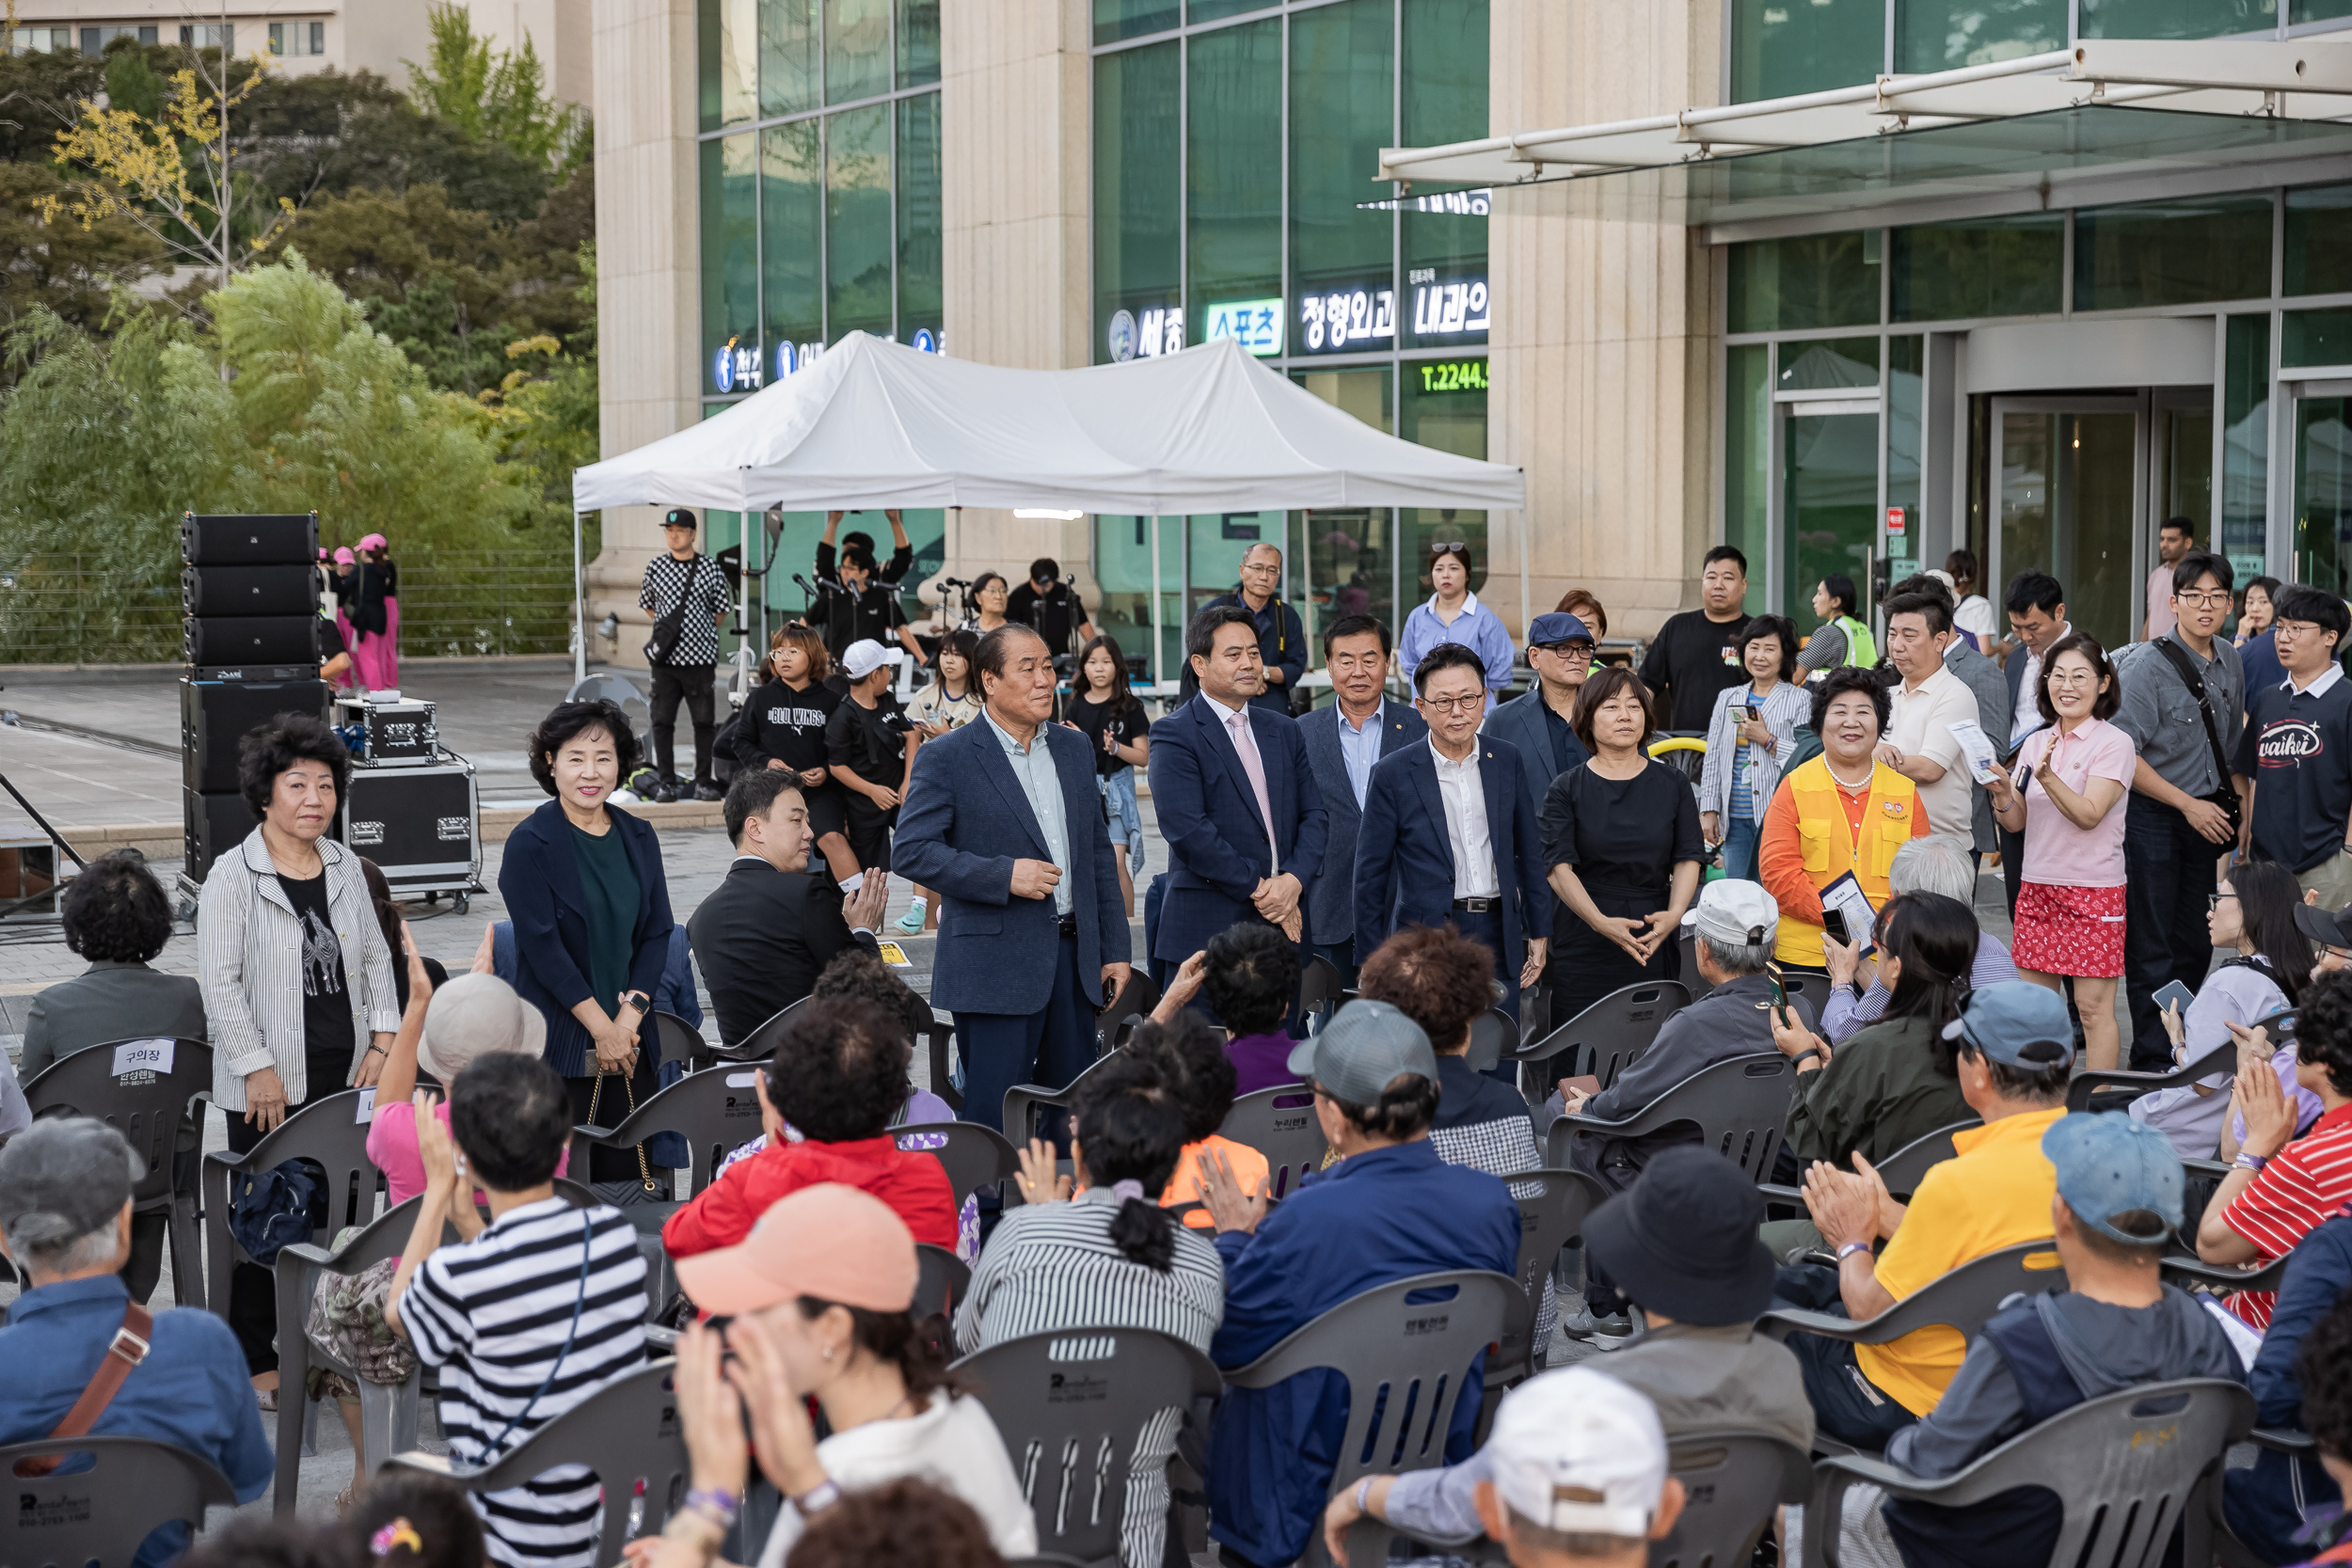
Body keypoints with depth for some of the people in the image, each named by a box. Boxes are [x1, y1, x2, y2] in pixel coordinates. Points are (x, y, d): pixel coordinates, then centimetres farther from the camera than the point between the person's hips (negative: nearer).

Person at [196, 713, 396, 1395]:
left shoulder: (344, 867, 9)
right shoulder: (232, 877, -8)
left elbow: (375, 959, 14)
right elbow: (219, 981, -11)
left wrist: (381, 1042, 3)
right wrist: (257, 1068, -15)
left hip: (345, 1077, 5)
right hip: (269, 1086, -5)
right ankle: (253, 1357, 13)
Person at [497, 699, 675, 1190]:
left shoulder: (638, 838, 10)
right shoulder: (530, 844, -5)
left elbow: (657, 934, 8)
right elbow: (543, 946, -10)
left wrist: (628, 1018, -5)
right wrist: (601, 1027, -12)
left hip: (630, 1039, 5)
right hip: (559, 1041, -5)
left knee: (630, 1176, 3)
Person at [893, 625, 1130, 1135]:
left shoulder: (1075, 749, 13)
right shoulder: (945, 758, -5)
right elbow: (912, 851, -11)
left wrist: (1113, 949, 12)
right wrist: (1003, 875, -18)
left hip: (1073, 956, 6)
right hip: (995, 965, -6)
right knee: (995, 1117, -4)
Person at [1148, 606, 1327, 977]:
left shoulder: (1284, 730, 17)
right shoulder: (1174, 734, -4)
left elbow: (1315, 813, 11)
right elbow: (1186, 829, -14)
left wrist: (1293, 879, -7)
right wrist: (1258, 887, -12)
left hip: (1286, 920, 5)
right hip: (1208, 929, -5)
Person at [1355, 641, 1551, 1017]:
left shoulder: (1507, 760, 7)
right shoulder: (1393, 774, -3)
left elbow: (1530, 851, 15)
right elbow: (1370, 873, 0)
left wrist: (1539, 932, 14)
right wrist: (1372, 960, 0)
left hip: (1498, 939, 3)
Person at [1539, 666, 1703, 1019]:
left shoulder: (1673, 786, 10)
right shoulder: (1566, 790, 3)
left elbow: (1688, 859, 4)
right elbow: (1559, 867, -7)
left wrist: (1674, 914, -16)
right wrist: (1601, 922, -21)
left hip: (1655, 945, 1)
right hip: (1584, 948, -1)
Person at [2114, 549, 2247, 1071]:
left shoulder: (2230, 662, 7)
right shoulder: (2148, 665, -14)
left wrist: (2232, 812, 15)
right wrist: (2189, 804, -15)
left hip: (2205, 819, 6)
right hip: (2153, 818, -6)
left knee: (2194, 947, 11)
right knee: (2152, 949, -2)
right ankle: (2153, 1061, 4)